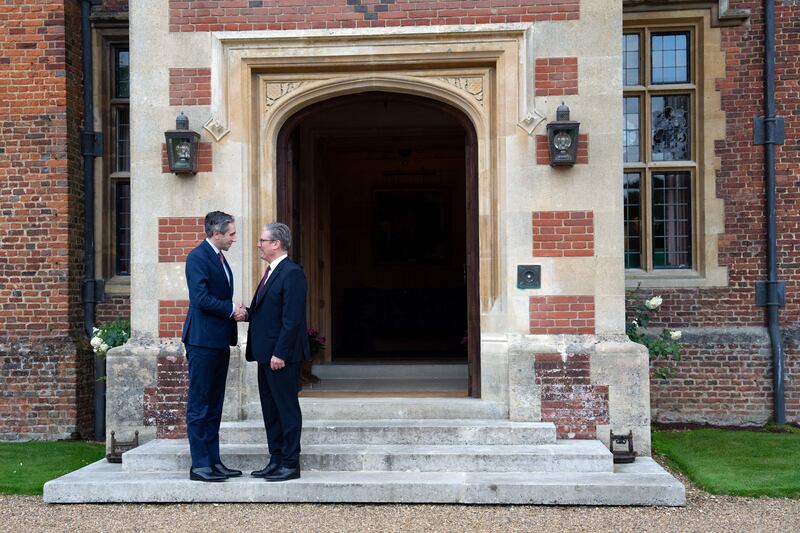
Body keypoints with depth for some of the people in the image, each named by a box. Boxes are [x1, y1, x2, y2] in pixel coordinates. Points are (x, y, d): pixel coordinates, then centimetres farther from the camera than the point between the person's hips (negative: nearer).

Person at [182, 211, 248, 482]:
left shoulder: (219, 258, 18)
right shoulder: (198, 257, -12)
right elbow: (201, 298, -20)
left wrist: (236, 311, 5)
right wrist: (232, 310, -12)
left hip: (219, 341, 10)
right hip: (203, 340, -10)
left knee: (214, 405, 13)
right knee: (199, 405, -4)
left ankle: (213, 461, 19)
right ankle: (199, 465, 0)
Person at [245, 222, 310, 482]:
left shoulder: (292, 273, -15)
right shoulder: (271, 272, 16)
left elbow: (292, 319, -20)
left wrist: (280, 353, -22)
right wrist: (248, 313, 2)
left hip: (281, 356, -10)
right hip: (266, 354, 10)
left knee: (287, 409, -1)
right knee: (270, 409, 14)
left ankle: (290, 464, 6)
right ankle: (276, 460, 23)